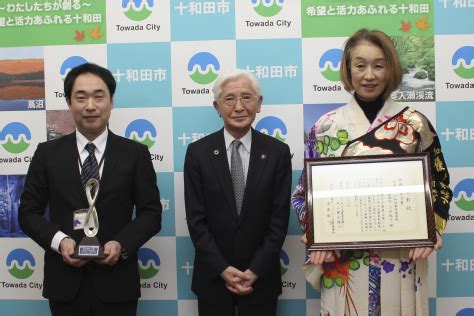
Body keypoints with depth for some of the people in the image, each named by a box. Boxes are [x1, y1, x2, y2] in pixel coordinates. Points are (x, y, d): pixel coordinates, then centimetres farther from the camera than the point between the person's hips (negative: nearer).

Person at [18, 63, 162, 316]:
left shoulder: (135, 153, 0)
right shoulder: (47, 153, 3)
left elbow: (151, 212, 1)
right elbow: (28, 212, 5)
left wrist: (121, 243, -15)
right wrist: (58, 240, -13)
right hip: (65, 282, 1)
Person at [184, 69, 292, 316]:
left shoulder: (278, 152, -3)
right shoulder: (197, 152, -4)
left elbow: (279, 218, -5)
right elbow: (196, 219, -5)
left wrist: (255, 271, -10)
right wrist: (222, 269, -11)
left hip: (261, 277, 0)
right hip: (212, 277, 0)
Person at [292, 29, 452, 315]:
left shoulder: (415, 123, 0)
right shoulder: (326, 126, 0)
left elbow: (439, 183, 7)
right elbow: (307, 189, 4)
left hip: (400, 257, 0)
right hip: (343, 260, 0)